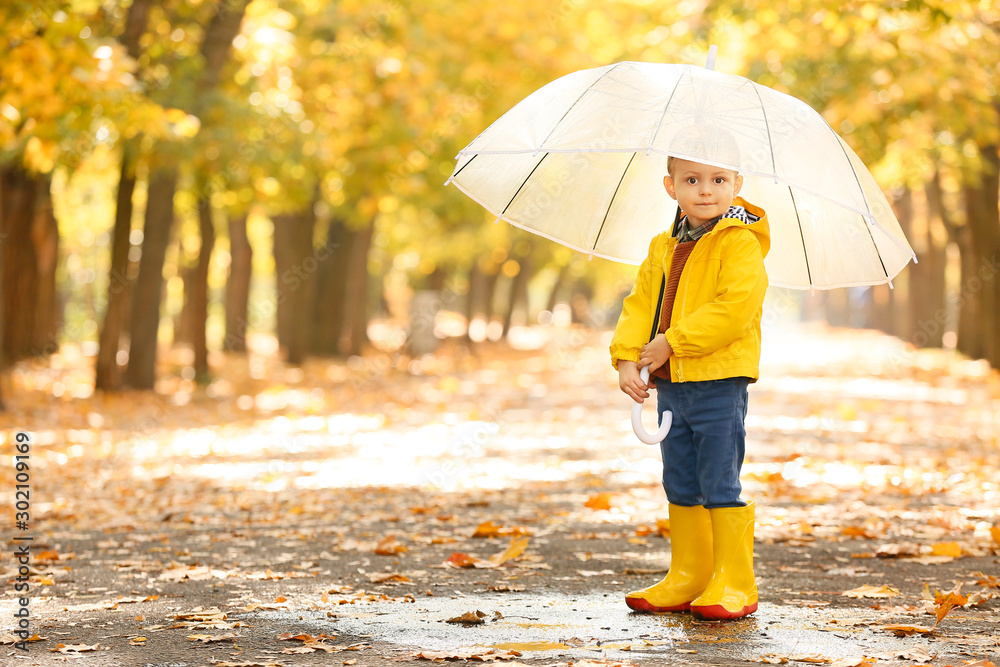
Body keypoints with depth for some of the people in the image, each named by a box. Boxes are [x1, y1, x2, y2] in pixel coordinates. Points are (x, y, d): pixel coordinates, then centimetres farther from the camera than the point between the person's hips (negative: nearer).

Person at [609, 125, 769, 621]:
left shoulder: (741, 243, -10)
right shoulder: (663, 249, 14)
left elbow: (737, 305, -22)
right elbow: (641, 302, 14)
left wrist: (673, 342, -21)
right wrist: (627, 357, -3)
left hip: (719, 383, -8)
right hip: (671, 384, 8)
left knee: (720, 485, -5)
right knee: (681, 487, 14)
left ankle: (734, 584, 2)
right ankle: (688, 577, 25)